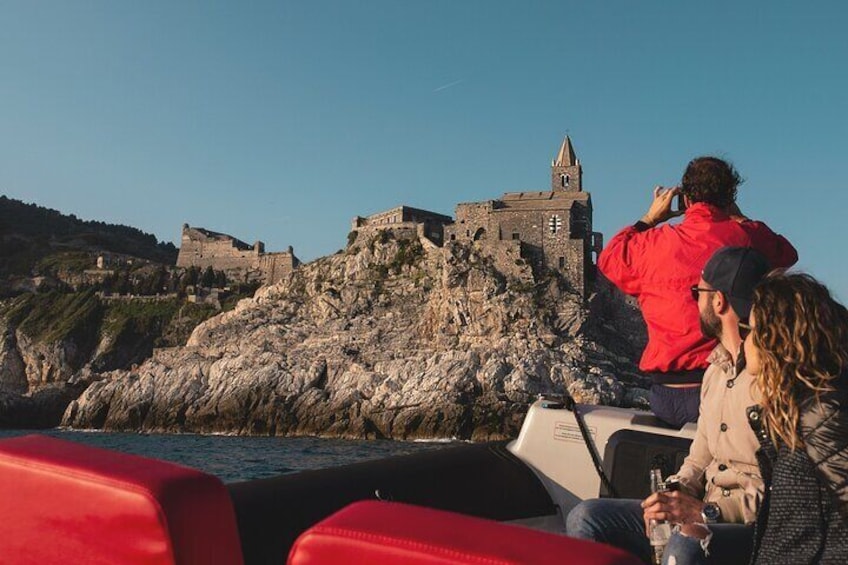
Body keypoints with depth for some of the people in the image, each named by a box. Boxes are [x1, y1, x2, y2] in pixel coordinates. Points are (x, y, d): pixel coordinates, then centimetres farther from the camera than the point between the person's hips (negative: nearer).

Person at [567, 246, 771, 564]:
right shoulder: (716, 369, 15)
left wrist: (707, 511, -24)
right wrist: (678, 493, -2)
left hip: (757, 526, -8)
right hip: (708, 516, 8)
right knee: (586, 517, -4)